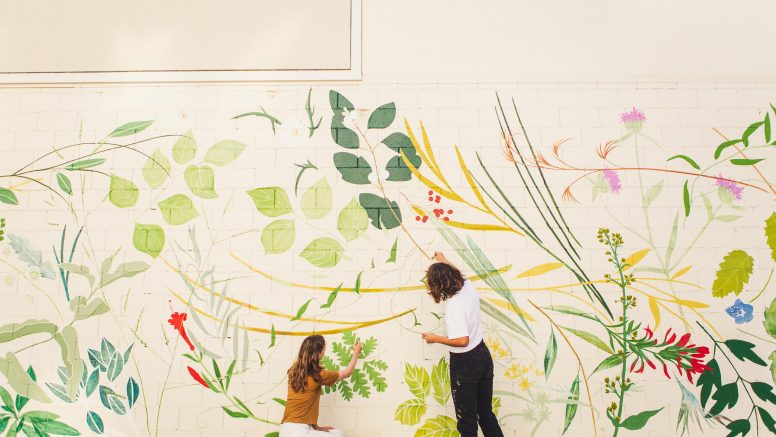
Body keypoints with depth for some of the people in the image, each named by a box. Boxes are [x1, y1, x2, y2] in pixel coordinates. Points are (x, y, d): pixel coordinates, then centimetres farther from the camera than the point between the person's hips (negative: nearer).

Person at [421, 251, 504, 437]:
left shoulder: (453, 305, -25)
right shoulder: (468, 287, -2)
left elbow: (462, 340, -29)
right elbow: (458, 274, 23)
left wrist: (435, 338, -16)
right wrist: (444, 261, 36)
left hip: (464, 362, -8)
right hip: (483, 354, 8)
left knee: (467, 418, 8)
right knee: (486, 412, 19)